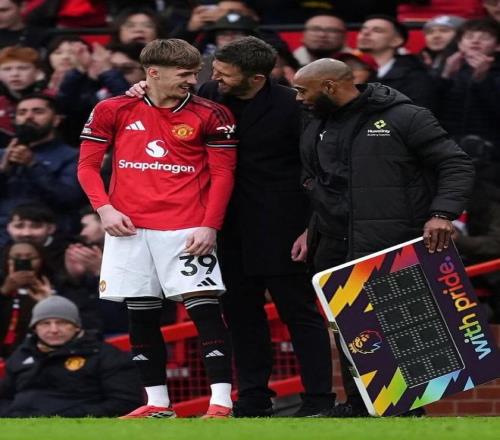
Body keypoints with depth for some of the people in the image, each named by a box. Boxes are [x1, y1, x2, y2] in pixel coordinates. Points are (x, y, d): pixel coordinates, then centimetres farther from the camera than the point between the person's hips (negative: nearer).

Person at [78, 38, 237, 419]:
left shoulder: (211, 115, 1)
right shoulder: (113, 111, 5)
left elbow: (223, 173, 1)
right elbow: (88, 165, 9)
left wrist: (209, 226, -9)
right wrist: (105, 208, -5)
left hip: (187, 228, -2)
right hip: (129, 227, 2)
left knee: (205, 308, -10)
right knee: (141, 315, 6)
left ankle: (221, 403, -13)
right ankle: (158, 404, 15)